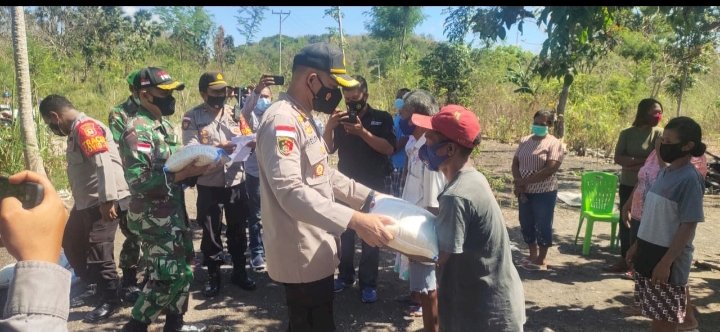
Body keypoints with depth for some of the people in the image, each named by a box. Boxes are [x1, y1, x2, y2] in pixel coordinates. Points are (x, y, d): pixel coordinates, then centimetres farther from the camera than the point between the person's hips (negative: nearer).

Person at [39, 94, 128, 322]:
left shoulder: (85, 127, -16)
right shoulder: (77, 130, 16)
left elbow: (104, 164, -27)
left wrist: (108, 200, -31)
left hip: (102, 203, -11)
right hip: (87, 202, 11)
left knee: (98, 252, -3)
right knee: (72, 243, 24)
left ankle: (110, 300, 12)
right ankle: (92, 284, 43)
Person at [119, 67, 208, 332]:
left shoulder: (165, 126, 11)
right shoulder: (137, 131, -17)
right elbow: (137, 180, -25)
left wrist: (194, 167, 0)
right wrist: (183, 174, -28)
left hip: (174, 213, 9)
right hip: (154, 218, -9)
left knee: (182, 270, 16)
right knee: (166, 276, -5)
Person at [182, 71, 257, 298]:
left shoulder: (234, 113, 6)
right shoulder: (192, 117, -4)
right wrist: (217, 149, -27)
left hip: (236, 182, 3)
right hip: (208, 184, -2)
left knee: (238, 230, 14)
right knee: (211, 232, 10)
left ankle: (239, 271, 31)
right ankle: (213, 276, 26)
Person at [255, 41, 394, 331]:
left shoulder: (303, 118, 12)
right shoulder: (282, 120, -22)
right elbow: (291, 192, -33)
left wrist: (370, 198, 9)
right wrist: (354, 220, -39)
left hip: (315, 249, 10)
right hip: (302, 254, -10)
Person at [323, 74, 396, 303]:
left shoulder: (382, 118, -2)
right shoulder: (341, 120, 7)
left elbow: (389, 149, -15)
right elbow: (329, 149, -1)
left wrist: (363, 132, -25)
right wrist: (329, 127, -19)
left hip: (373, 187, -3)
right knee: (344, 233, 6)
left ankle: (368, 284, 7)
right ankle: (346, 276, 19)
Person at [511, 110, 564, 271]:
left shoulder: (554, 143, -8)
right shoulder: (524, 141, 10)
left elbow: (550, 169, -19)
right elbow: (515, 162, 7)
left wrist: (525, 181, -20)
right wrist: (518, 182, -10)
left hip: (544, 192, -6)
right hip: (524, 192, 6)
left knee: (542, 226, 3)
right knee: (526, 225, 13)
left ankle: (542, 260, 15)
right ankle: (533, 255, 28)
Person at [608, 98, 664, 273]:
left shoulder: (660, 134, -6)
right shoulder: (627, 133, 1)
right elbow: (618, 158, -6)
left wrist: (632, 163, -15)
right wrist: (642, 160, -18)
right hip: (627, 185, 3)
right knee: (625, 223, 10)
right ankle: (624, 260, 23)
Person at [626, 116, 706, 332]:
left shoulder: (690, 179, -17)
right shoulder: (664, 172, 7)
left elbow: (688, 226, -18)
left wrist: (666, 262, -21)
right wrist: (637, 246, 15)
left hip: (669, 259, -7)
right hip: (650, 252, 7)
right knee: (656, 314, 17)